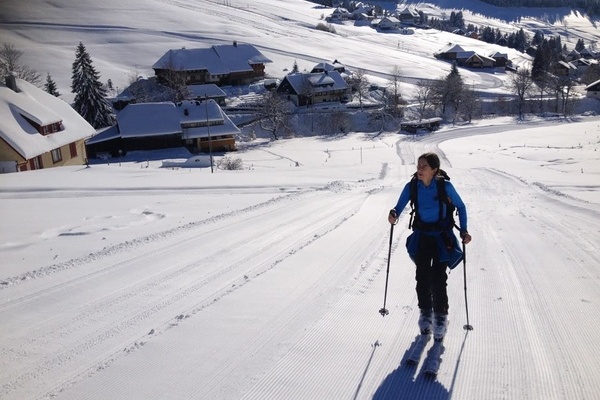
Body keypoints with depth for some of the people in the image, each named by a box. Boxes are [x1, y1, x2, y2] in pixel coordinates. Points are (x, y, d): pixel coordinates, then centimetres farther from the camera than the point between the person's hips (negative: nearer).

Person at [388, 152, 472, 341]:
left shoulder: (445, 186, -15)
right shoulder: (411, 187, -9)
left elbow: (461, 206, -1)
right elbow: (399, 207, 0)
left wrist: (464, 230, -9)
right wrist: (394, 215, -23)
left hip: (442, 236, -2)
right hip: (421, 235, 3)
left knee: (438, 278, -8)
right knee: (422, 276, 3)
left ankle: (440, 316, 10)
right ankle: (425, 312, 23)